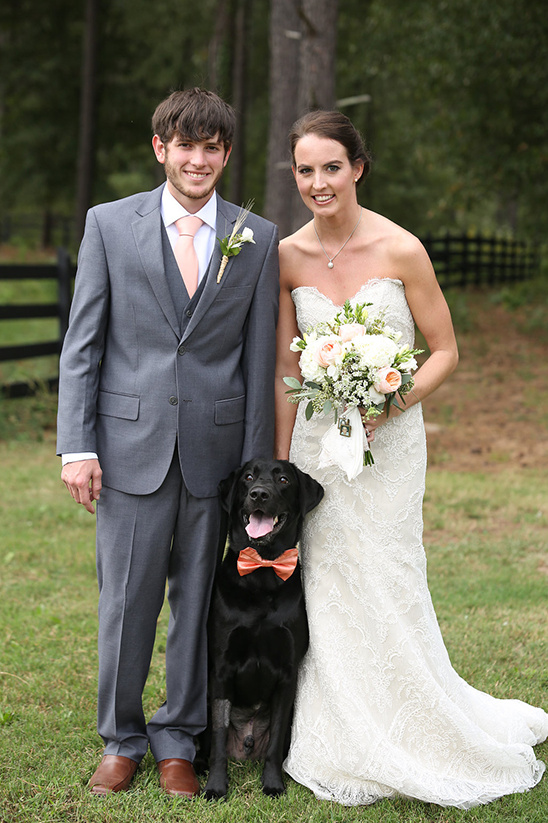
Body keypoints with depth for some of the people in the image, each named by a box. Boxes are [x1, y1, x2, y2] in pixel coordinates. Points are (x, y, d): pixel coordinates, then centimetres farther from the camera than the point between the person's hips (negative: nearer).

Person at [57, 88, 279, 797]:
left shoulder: (258, 240, 5)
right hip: (131, 445, -1)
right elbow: (82, 343, 1)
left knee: (198, 599, 9)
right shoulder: (110, 224, 3)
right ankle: (121, 739, 22)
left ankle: (178, 740, 24)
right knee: (126, 602, 4)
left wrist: (255, 464, 1)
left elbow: (260, 358, 5)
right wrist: (76, 445, -6)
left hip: (217, 448, 1)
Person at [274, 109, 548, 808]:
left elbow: (445, 351, -4)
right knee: (323, 588, 6)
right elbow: (285, 370, 5)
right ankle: (343, 747, 22)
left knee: (382, 589, 0)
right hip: (316, 440, 3)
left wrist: (391, 402, -19)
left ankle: (408, 741, 20)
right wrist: (280, 462, 3)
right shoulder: (287, 257, 0)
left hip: (388, 439, -3)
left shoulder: (400, 250, -11)